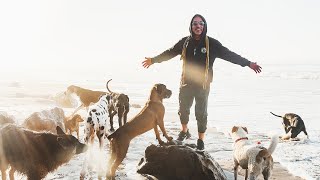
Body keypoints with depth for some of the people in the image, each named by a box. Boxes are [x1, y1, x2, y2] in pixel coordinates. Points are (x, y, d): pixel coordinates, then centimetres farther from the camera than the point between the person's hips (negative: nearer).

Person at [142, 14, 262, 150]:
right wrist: (153, 60, 19)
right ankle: (184, 131, 42)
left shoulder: (211, 43, -7)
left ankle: (201, 139, 20)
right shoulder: (185, 42, 0)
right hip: (186, 83, 3)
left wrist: (248, 63, -13)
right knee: (183, 109, 15)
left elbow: (229, 55, -8)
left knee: (201, 113, 2)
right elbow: (169, 53, 12)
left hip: (203, 85, -2)